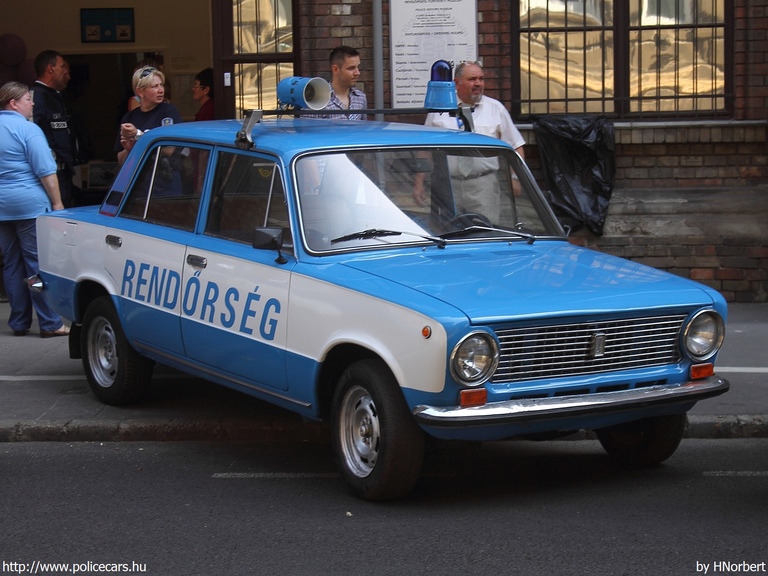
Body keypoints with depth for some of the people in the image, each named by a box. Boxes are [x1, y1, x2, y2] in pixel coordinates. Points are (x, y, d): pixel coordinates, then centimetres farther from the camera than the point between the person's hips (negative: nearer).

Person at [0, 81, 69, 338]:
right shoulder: (28, 129, -11)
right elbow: (46, 171, -15)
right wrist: (57, 203, -9)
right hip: (30, 204, -7)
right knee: (39, 264, -4)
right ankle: (50, 323, -2)